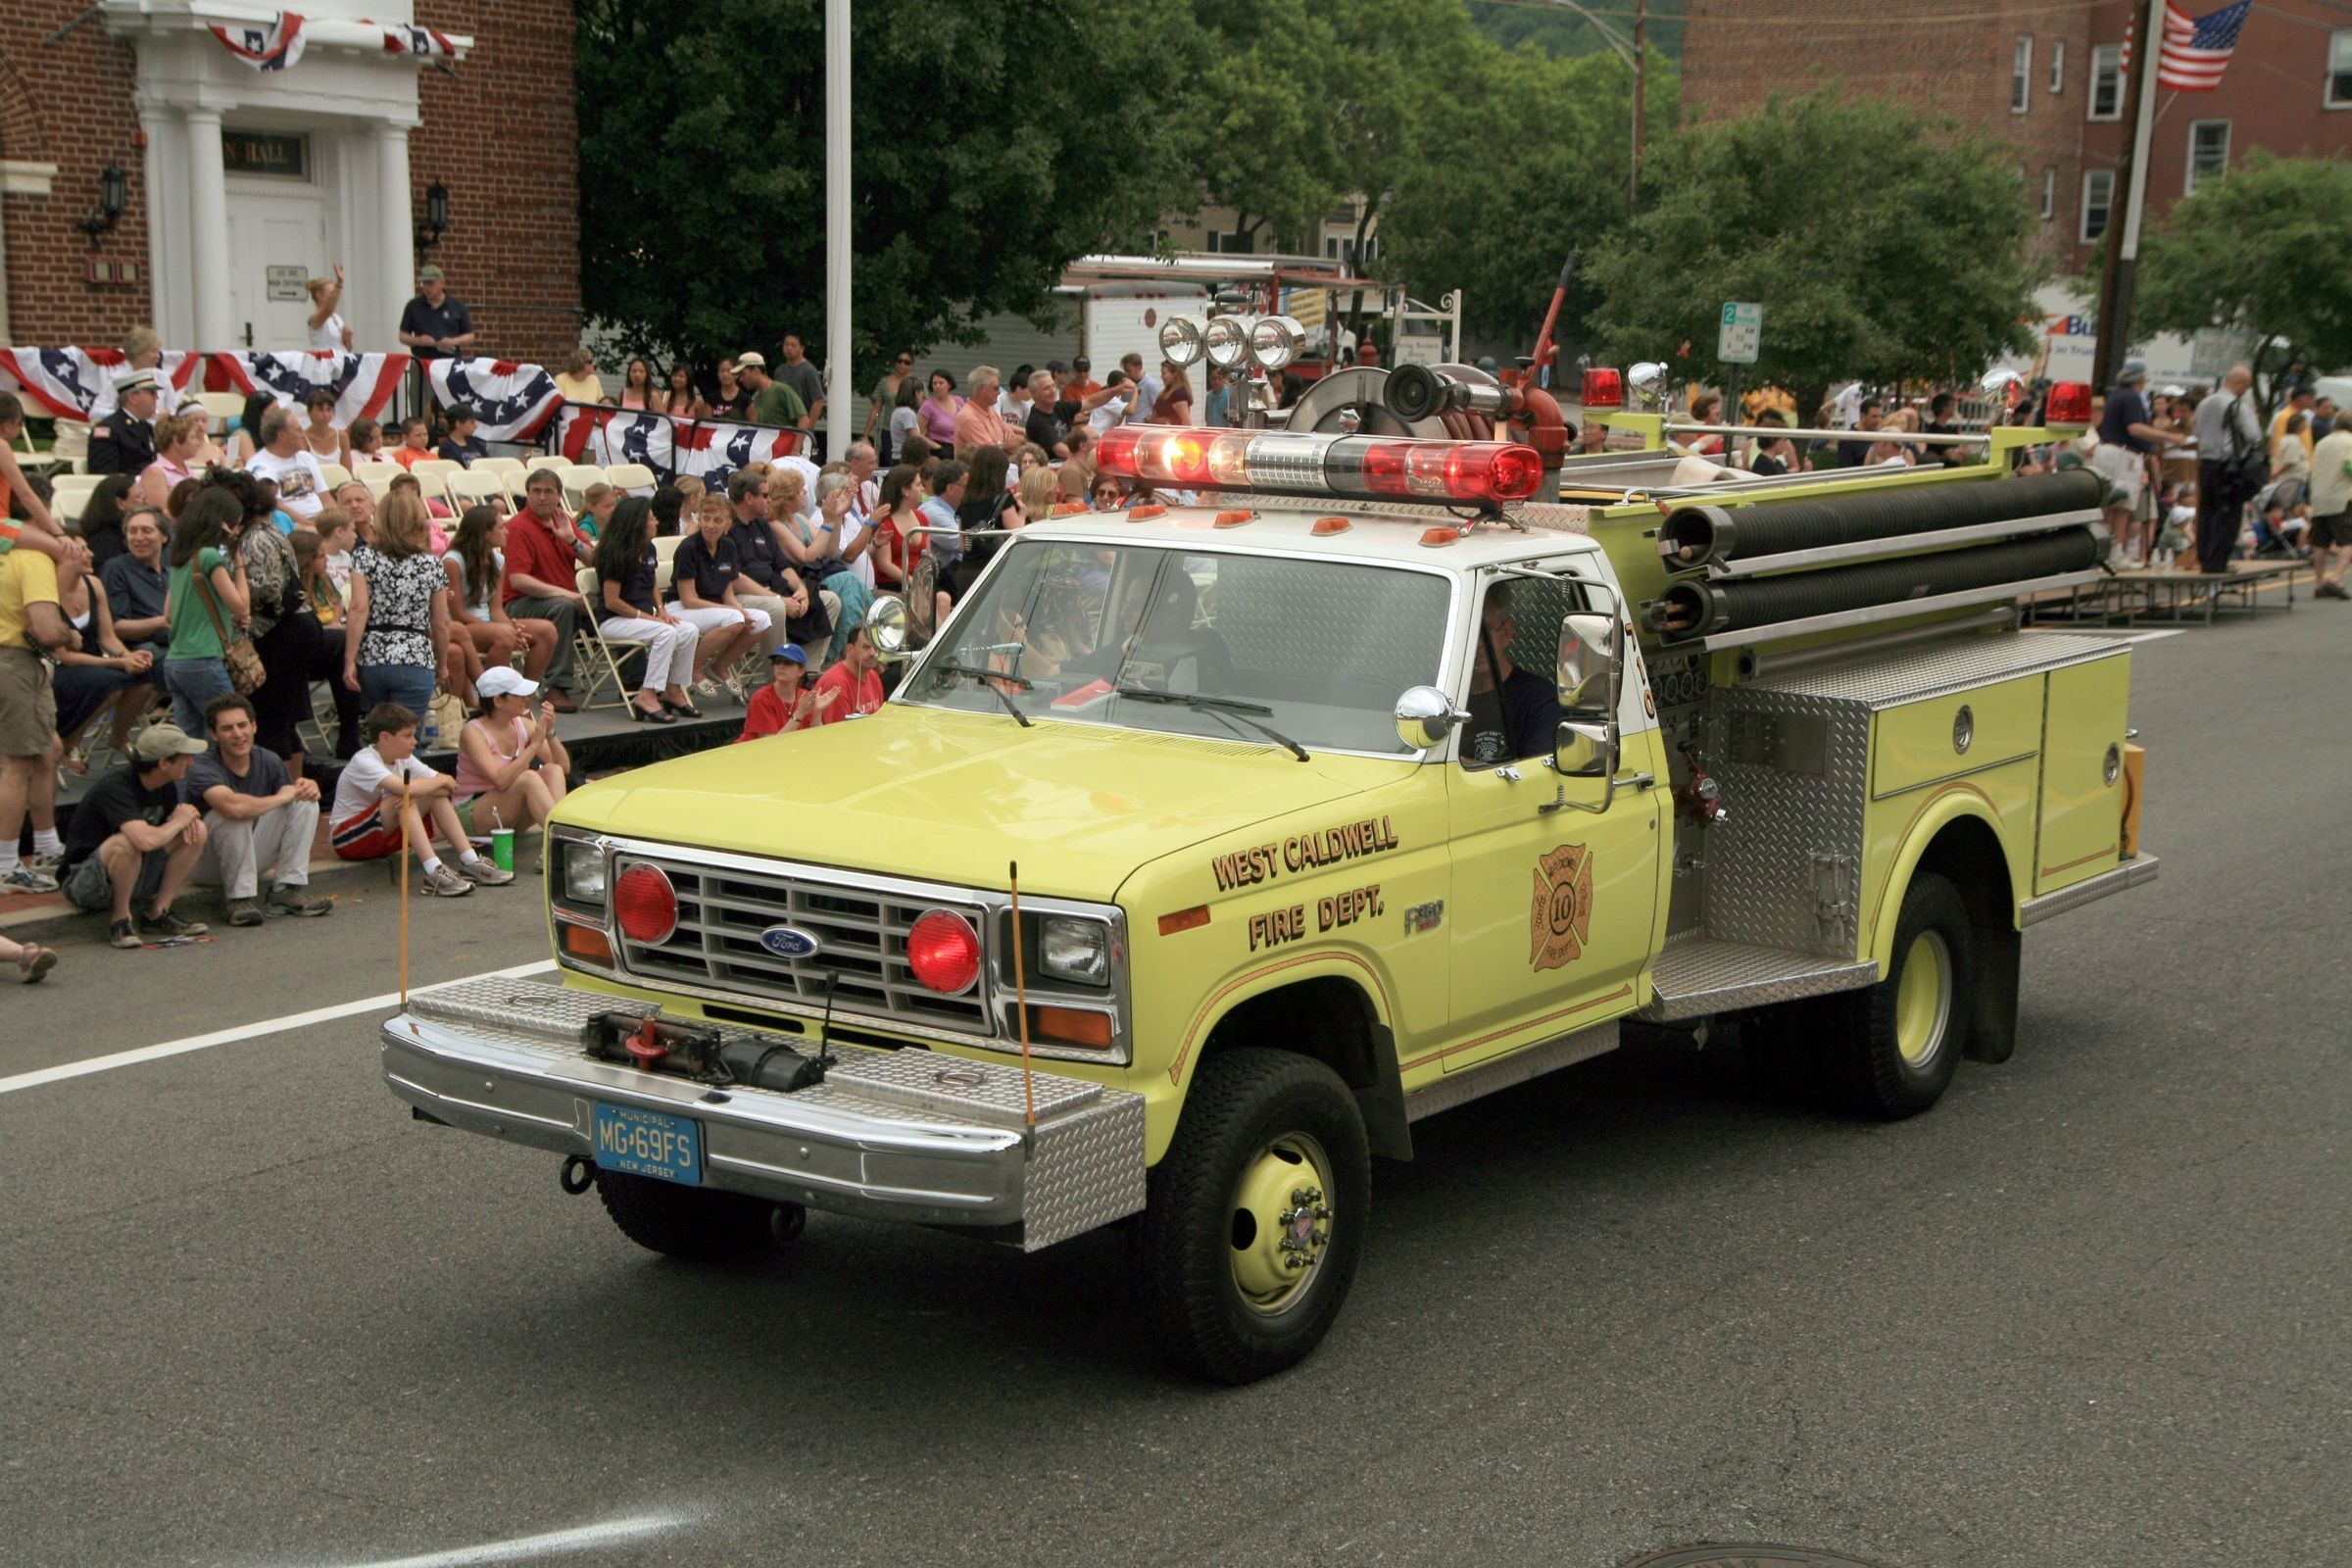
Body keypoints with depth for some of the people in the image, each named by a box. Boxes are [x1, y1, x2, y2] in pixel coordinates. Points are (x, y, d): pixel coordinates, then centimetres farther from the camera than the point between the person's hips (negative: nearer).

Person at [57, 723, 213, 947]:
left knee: (197, 831, -7)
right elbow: (146, 841, -42)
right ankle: (119, 919, -17)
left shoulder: (166, 786, -2)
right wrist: (178, 821, -21)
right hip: (82, 882, -8)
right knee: (127, 842, -38)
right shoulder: (116, 788, -27)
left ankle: (158, 914, -5)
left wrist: (187, 817, -11)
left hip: (134, 876, 8)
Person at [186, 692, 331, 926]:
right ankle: (241, 898, -23)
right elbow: (234, 806, -44)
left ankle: (288, 888, -14)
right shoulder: (202, 770, -24)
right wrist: (282, 797, -26)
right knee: (236, 815, -35)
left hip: (253, 857, 6)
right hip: (208, 861, -6)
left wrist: (307, 788, -17)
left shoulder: (268, 760, -5)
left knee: (306, 803, -11)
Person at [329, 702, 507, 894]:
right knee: (405, 798, -31)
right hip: (348, 839, -8)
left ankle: (470, 863, -15)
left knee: (437, 794, -10)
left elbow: (449, 787, -4)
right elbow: (406, 788, -38)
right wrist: (441, 780, -21)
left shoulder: (404, 759, 2)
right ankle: (434, 873, -40)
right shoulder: (363, 762, -22)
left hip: (385, 836, 8)